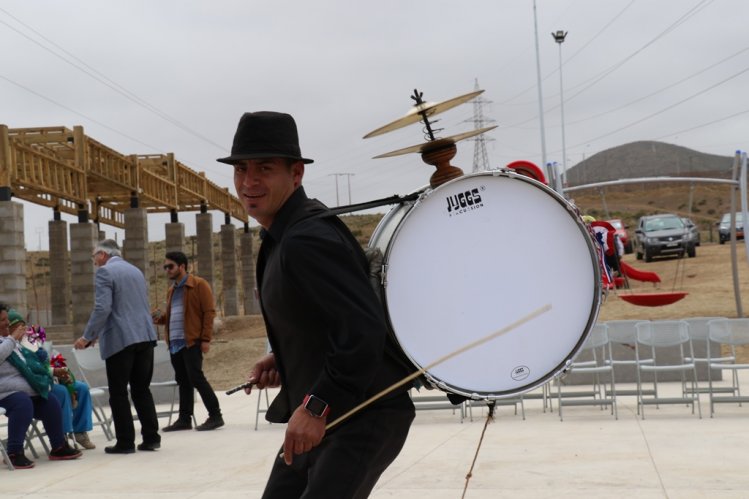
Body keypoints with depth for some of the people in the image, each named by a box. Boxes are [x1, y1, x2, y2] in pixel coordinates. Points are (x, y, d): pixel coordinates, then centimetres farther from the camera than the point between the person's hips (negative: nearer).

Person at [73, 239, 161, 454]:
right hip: (145, 337, 7)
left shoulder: (105, 272, -6)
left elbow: (102, 308, -16)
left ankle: (125, 442, 2)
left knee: (118, 393, 1)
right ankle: (151, 438, 10)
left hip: (120, 340, -7)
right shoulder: (136, 271, 17)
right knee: (142, 390, 12)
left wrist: (87, 337, -10)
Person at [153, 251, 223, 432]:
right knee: (183, 381, 10)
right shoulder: (172, 290, 20)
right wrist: (161, 318, 6)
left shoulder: (199, 285, -3)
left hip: (191, 341, -7)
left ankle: (215, 416, -5)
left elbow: (209, 312, -8)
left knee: (196, 378, -11)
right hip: (175, 343, 8)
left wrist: (205, 339, -15)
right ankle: (185, 419, 15)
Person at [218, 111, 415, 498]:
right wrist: (283, 360, 9)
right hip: (321, 415, 10)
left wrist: (316, 407, -28)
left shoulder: (306, 240, -22)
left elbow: (364, 331, -29)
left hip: (365, 417, -10)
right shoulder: (282, 237, 10)